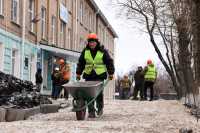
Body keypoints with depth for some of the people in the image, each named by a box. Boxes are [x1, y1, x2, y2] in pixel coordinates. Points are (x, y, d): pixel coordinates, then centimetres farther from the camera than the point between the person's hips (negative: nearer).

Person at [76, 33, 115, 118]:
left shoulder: (102, 51, 1)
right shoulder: (85, 51, 9)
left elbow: (109, 62, 6)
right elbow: (80, 63, 15)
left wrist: (111, 73, 3)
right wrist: (78, 74, 13)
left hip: (100, 76, -2)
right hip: (88, 76, 3)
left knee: (99, 93, -7)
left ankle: (100, 107, 17)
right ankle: (91, 111, 2)